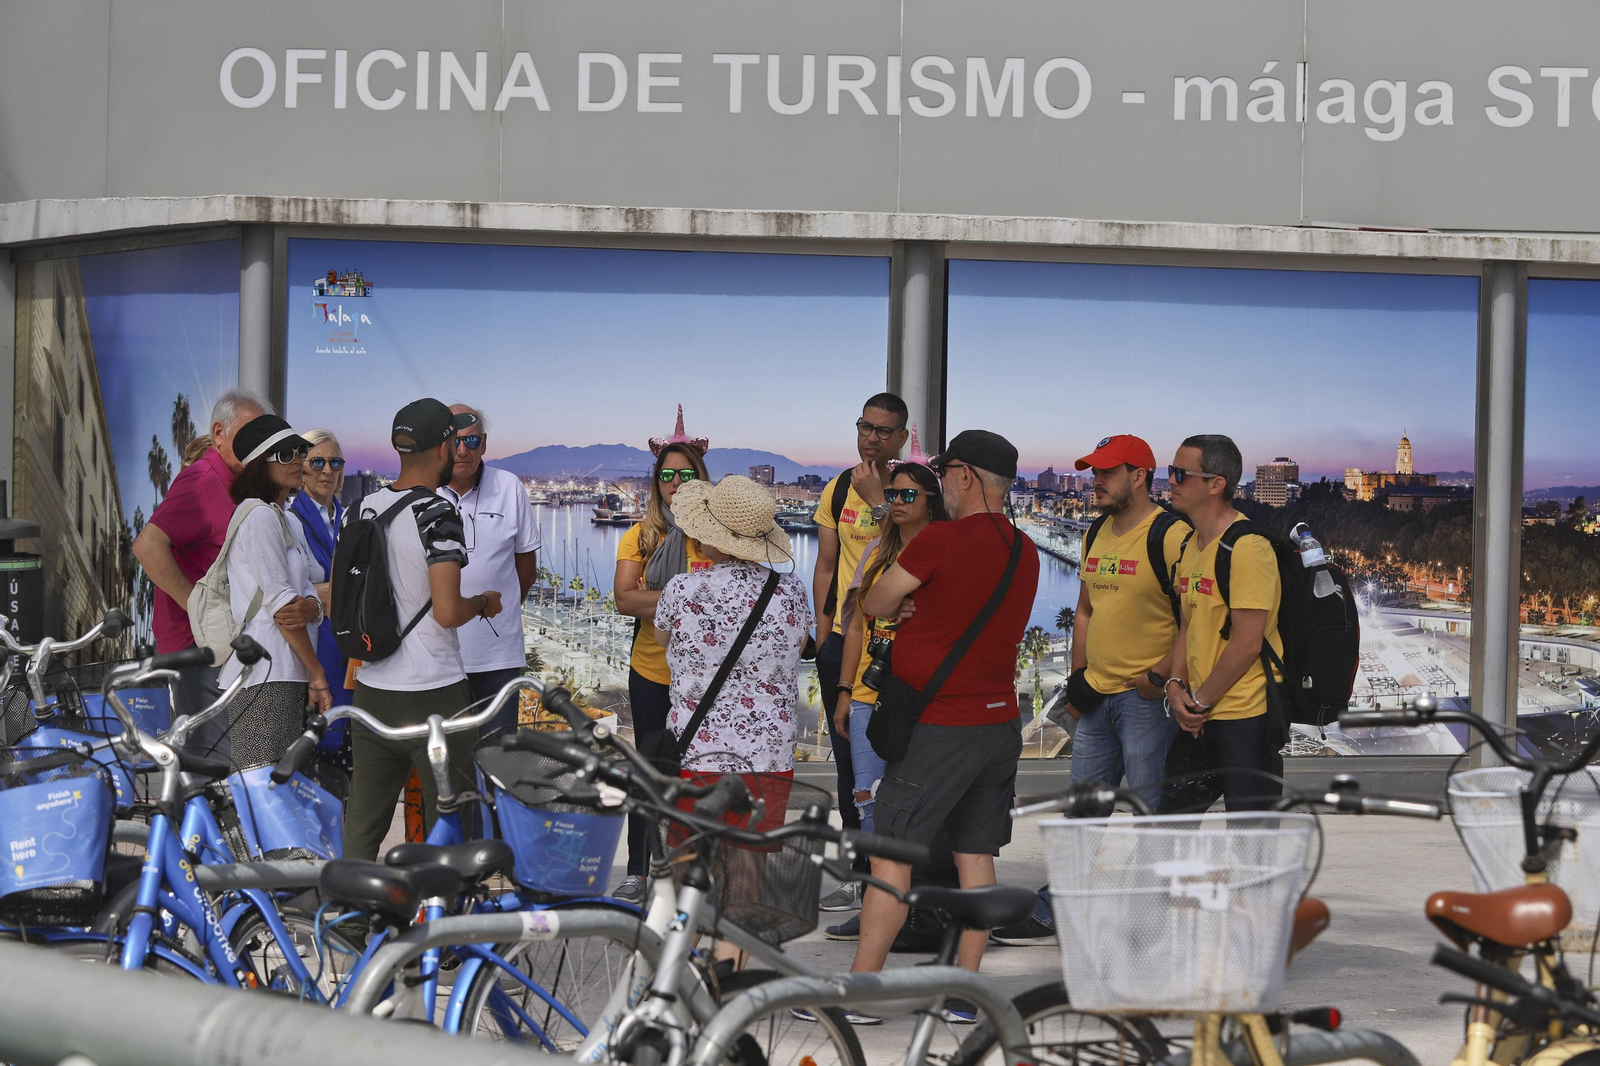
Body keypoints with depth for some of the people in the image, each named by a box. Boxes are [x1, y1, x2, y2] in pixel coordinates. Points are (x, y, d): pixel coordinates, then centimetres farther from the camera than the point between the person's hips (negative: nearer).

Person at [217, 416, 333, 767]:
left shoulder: (289, 523, 23)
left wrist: (310, 604, -6)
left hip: (286, 675, 10)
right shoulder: (259, 515, -8)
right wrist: (317, 673, -10)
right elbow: (279, 603, -12)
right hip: (265, 678, -10)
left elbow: (308, 593, 17)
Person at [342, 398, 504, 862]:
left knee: (361, 826, 11)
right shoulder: (437, 514, -14)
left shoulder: (363, 508, 7)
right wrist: (483, 603, -1)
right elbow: (447, 612, -21)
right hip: (433, 697, -7)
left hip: (371, 692, 7)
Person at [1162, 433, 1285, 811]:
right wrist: (1176, 685, 1)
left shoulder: (1247, 547, -16)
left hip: (1245, 718, -9)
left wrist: (1200, 702, -11)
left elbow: (1246, 644, -18)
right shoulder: (1190, 546, 13)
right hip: (1198, 715, 9)